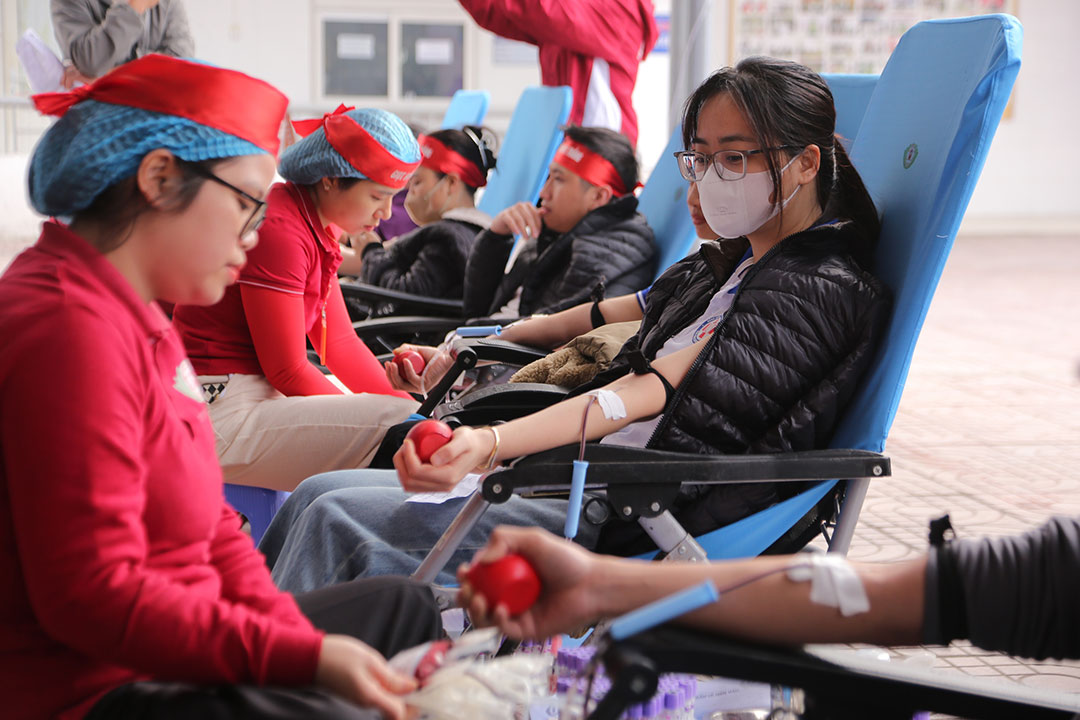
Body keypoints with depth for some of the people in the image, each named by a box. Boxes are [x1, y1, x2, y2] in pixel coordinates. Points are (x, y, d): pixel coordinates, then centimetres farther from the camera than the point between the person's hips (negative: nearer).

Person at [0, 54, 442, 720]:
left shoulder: (137, 317, 12)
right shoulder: (70, 329, -23)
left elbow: (209, 525, 10)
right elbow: (93, 594, -27)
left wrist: (303, 645, -2)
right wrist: (303, 658, -26)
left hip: (171, 650, 11)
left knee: (402, 604, 20)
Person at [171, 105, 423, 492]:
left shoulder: (317, 227, 11)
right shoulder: (278, 229, -20)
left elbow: (340, 342, 12)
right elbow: (287, 372, -18)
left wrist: (405, 402, -3)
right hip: (223, 416, -11)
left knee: (409, 411, 15)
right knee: (399, 428, -24)